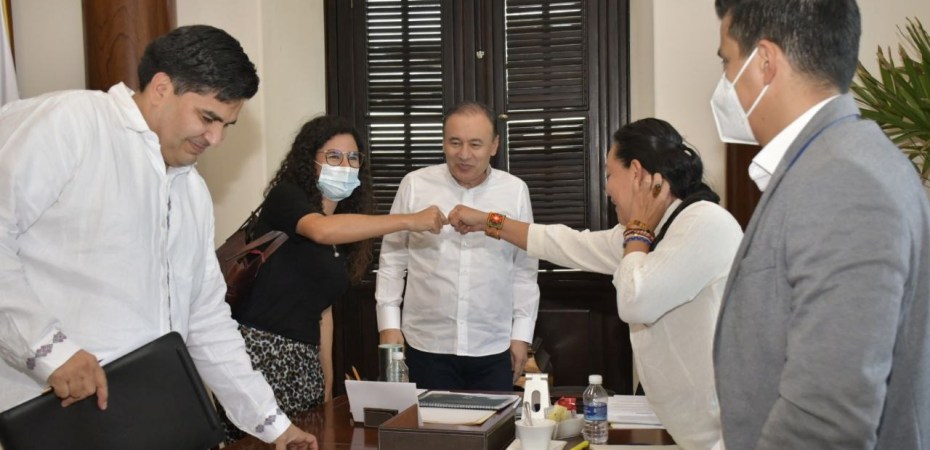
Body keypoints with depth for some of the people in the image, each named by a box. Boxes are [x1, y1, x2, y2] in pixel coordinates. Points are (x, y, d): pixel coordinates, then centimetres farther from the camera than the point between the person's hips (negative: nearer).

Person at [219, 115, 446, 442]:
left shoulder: (344, 239, 17)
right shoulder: (285, 196, -5)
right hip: (258, 351, -7)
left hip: (304, 363, 7)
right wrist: (410, 221, -30)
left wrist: (327, 379, 16)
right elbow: (322, 230, -27)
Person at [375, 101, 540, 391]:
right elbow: (393, 256, 5)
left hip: (493, 350, 1)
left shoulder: (515, 191, 1)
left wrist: (522, 333, 4)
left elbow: (524, 268, 6)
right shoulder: (415, 185, -1)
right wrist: (389, 323, 0)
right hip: (427, 346, 0)